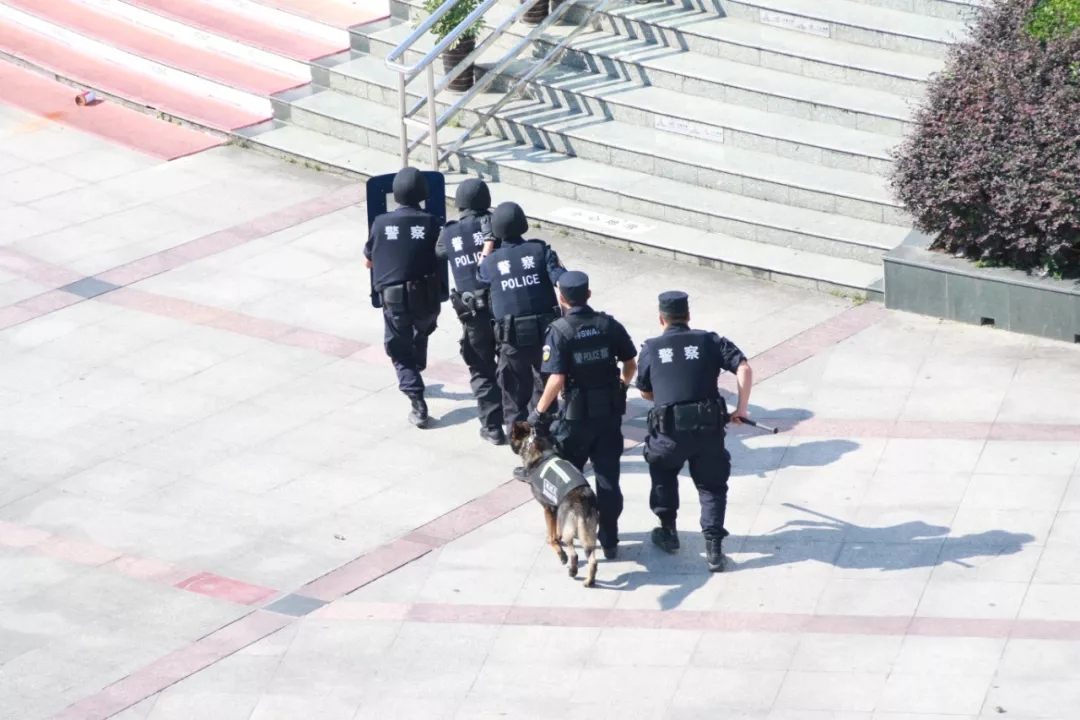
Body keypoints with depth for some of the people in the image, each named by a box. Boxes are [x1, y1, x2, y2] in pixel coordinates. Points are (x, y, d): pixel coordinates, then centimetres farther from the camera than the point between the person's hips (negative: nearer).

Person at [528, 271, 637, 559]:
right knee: (608, 478, 8)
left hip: (576, 416, -3)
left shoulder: (559, 331, -15)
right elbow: (631, 365, 4)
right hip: (610, 413, 3)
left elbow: (556, 380, -21)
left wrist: (539, 411, -8)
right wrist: (621, 385, 24)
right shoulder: (609, 325, -3)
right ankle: (609, 541, 13)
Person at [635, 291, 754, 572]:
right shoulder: (710, 341, 7)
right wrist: (742, 409, 1)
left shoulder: (651, 349, 9)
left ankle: (668, 531, 34)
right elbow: (744, 368, -5)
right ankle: (713, 546, 4)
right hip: (709, 428, 0)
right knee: (712, 486, 16)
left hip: (669, 431, 0)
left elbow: (645, 393, 20)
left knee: (662, 474, 29)